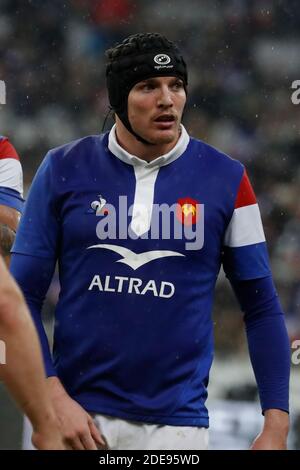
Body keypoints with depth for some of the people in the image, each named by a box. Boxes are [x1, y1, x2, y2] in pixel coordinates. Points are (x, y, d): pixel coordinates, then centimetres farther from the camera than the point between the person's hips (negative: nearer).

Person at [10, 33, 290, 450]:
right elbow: (23, 295, 3)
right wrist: (55, 398, -8)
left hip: (176, 422, 0)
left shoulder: (226, 180, 2)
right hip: (79, 416, 0)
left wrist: (276, 423, -2)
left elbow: (261, 307, 6)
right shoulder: (64, 170, 2)